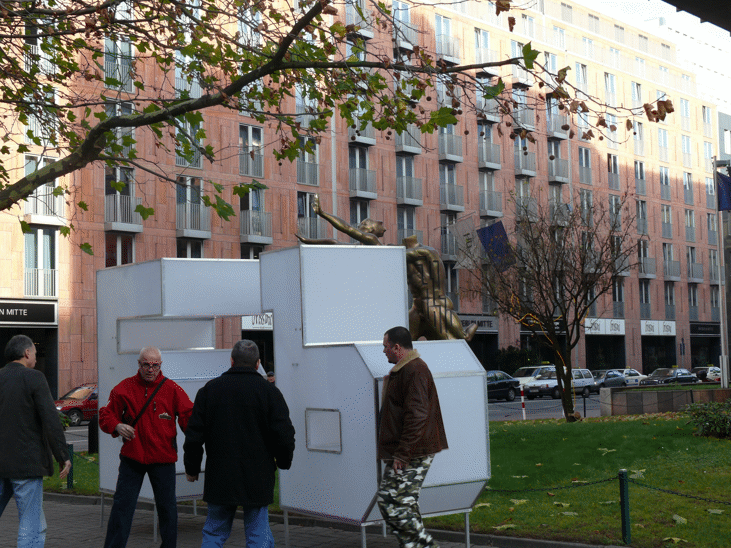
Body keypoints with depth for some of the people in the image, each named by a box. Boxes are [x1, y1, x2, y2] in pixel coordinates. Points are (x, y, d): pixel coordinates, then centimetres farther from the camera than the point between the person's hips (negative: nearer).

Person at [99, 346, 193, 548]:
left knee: (166, 505, 8)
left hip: (163, 457, 0)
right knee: (122, 504, 2)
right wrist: (117, 426, -16)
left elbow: (189, 416, -2)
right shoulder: (124, 388, 3)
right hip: (132, 456, 0)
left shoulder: (172, 389, 1)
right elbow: (106, 415, 5)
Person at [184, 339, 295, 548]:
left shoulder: (209, 389, 3)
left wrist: (191, 468, 16)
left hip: (219, 477, 2)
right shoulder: (269, 391, -4)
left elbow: (194, 435, 4)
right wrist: (283, 462, 10)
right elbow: (284, 435, -8)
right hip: (258, 480, -2)